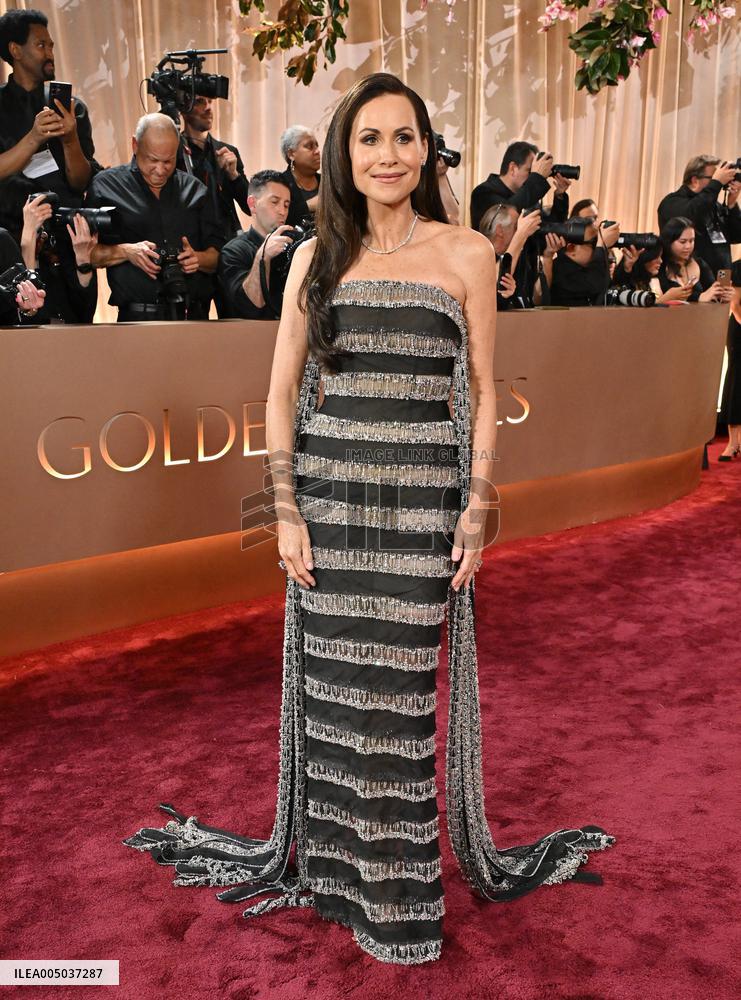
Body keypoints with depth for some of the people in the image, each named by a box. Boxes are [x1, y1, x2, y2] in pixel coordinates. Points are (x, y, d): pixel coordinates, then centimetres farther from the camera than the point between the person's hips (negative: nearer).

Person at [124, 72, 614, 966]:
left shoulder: (466, 255, 3)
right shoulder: (317, 258, 8)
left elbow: (483, 395, 4)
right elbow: (281, 394, 7)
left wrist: (476, 514, -3)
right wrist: (287, 512, -1)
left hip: (422, 497, -2)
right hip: (326, 489, 2)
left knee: (399, 686, 4)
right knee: (332, 682, 10)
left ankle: (403, 887, 26)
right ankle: (334, 863, 32)